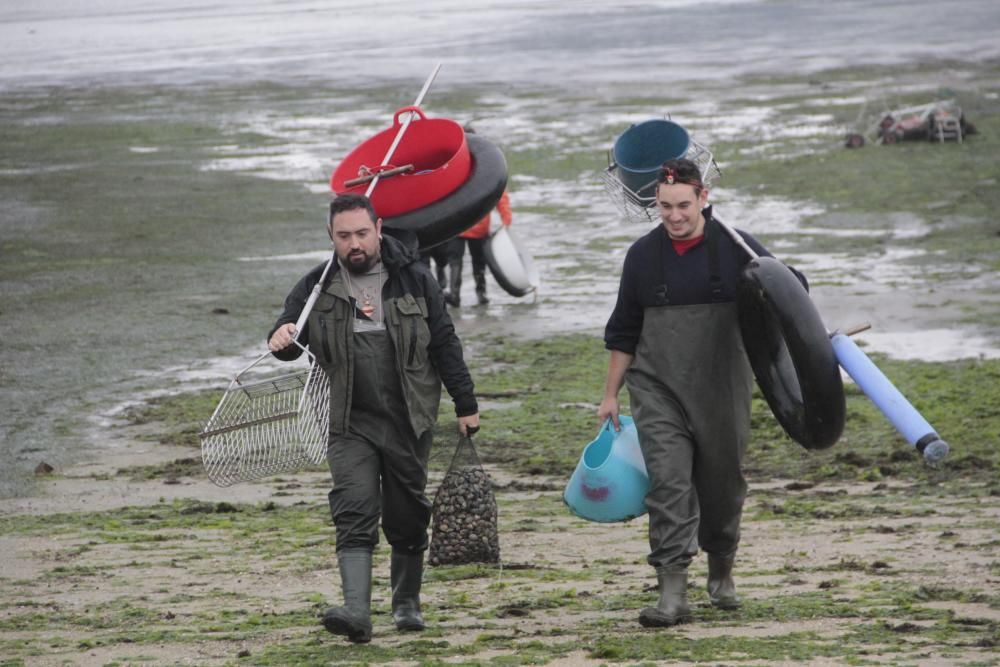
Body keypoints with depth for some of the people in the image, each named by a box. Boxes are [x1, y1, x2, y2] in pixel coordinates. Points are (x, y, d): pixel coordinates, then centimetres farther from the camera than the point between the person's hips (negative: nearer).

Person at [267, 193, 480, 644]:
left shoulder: (413, 280, 1)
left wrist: (465, 404, 4)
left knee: (407, 518, 9)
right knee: (354, 513, -15)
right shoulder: (317, 288, 2)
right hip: (351, 425, 0)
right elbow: (290, 331, 1)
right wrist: (281, 340, -25)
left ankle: (407, 603, 28)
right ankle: (357, 612, -25)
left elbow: (444, 344, 4)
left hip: (409, 421, 0)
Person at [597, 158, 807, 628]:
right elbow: (624, 332, 13)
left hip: (722, 390, 0)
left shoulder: (735, 248, -2)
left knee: (721, 484, 10)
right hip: (658, 390, 0)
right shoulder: (643, 255, 4)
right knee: (668, 483, -12)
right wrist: (611, 394, 14)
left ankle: (721, 573, 33)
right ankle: (673, 593, -17)